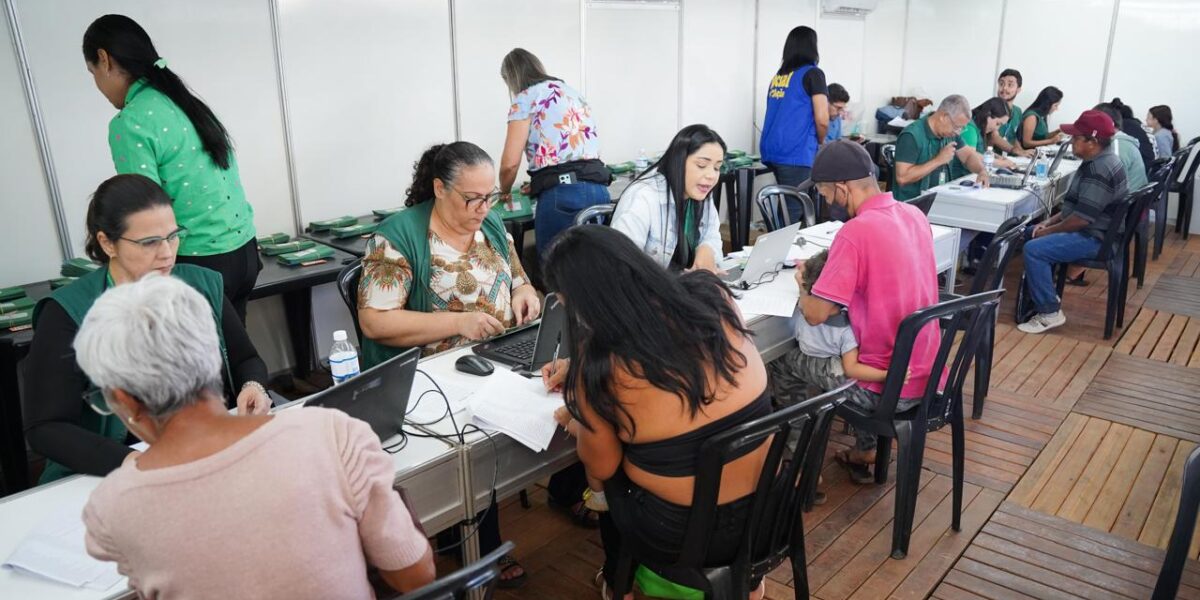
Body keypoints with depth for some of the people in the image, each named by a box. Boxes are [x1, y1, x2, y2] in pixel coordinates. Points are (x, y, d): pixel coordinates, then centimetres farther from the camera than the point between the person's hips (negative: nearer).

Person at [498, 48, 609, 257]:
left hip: (562, 195, -7)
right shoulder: (573, 92, 25)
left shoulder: (526, 98, 4)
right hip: (598, 189, 7)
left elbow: (510, 163, -3)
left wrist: (504, 191, 18)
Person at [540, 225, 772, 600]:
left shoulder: (600, 366, -24)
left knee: (609, 478, 24)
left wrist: (577, 423, 12)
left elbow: (601, 467, -6)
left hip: (686, 534, -4)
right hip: (768, 506, 5)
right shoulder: (711, 293, -10)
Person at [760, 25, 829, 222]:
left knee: (785, 207, 17)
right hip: (796, 154, -7)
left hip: (772, 151, 7)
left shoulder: (778, 75, 15)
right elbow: (822, 119, -12)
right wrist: (820, 141, 8)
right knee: (794, 212, -5)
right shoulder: (812, 73, -5)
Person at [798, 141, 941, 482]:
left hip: (889, 387, -7)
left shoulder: (855, 232, -24)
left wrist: (802, 286, -2)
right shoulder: (915, 215, 2)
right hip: (929, 375, 7)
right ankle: (864, 451, 37)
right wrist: (832, 267, 10)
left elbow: (816, 314, -22)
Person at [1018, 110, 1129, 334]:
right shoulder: (1099, 161, 10)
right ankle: (1045, 294, 21)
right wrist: (1051, 220, 9)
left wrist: (1049, 231, -13)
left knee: (1034, 249, -24)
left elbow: (1081, 218, -26)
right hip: (1091, 229, 11)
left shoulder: (1099, 171, -24)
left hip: (1094, 238, -11)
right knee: (1030, 233, 18)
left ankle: (1050, 313, -17)